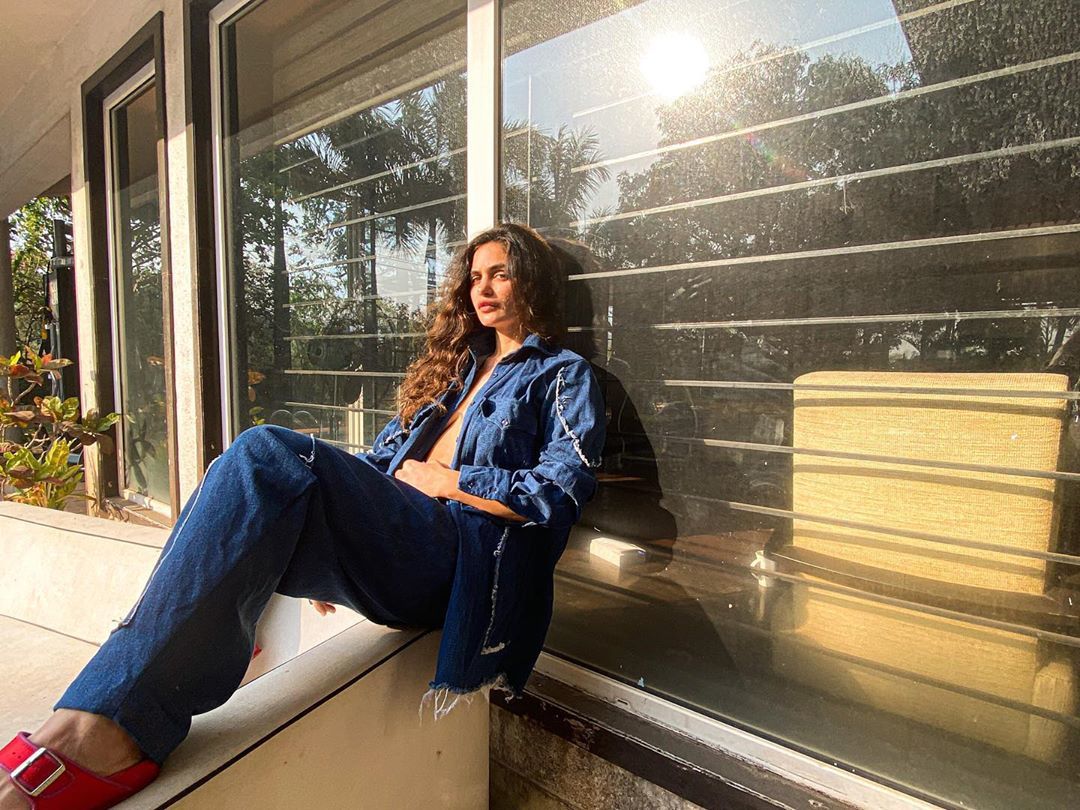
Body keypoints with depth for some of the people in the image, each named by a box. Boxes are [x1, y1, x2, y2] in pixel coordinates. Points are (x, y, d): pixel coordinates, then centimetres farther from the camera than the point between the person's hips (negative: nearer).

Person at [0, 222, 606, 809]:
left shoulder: (564, 376, 12)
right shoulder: (457, 365, 31)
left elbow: (562, 491, -3)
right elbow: (384, 454, 26)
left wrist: (441, 480, -3)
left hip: (459, 555, -6)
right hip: (387, 536, 6)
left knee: (272, 453, -26)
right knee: (263, 456, -19)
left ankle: (102, 730, -32)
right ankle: (108, 725, -24)